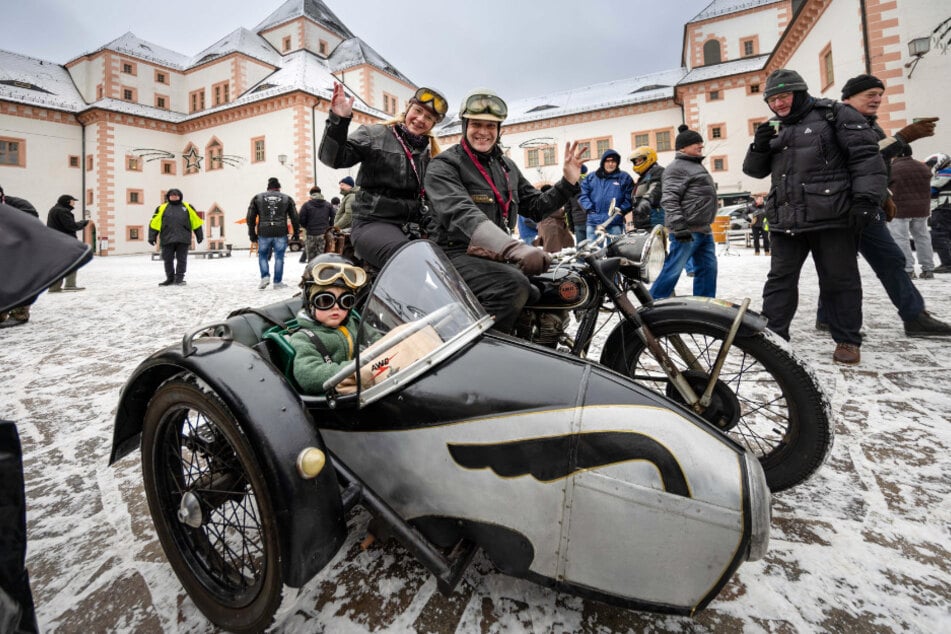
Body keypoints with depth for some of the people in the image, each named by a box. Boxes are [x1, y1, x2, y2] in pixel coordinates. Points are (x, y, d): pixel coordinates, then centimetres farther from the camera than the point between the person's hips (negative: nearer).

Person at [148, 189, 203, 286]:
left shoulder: (187, 207, 10)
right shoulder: (162, 208, 9)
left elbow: (196, 221, 12)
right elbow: (155, 223, 7)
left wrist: (199, 235, 8)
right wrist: (152, 237, 1)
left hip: (183, 239, -1)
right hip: (167, 239, 1)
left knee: (181, 259, 1)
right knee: (168, 259, 5)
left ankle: (179, 278, 9)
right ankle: (170, 278, 16)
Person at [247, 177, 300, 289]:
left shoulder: (257, 198, 9)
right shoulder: (287, 198, 8)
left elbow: (251, 217, 8)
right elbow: (295, 218, 7)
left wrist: (252, 234, 13)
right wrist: (296, 233, 12)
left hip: (263, 233, 1)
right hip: (281, 233, 0)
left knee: (262, 256, 15)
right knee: (279, 257, 5)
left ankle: (265, 276, 0)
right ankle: (278, 282, 7)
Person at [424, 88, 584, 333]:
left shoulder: (506, 166, 19)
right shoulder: (443, 166, -5)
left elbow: (535, 207, 23)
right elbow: (462, 213, -25)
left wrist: (568, 182, 6)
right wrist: (513, 248, -41)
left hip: (499, 255, 7)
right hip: (458, 253, -7)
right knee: (514, 285, -34)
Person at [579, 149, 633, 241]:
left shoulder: (624, 178, 9)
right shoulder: (591, 177, 13)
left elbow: (629, 198, 3)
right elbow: (582, 195, 6)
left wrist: (621, 210, -10)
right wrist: (590, 208, -6)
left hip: (615, 224, -1)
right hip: (593, 223, 2)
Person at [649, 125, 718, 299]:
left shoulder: (696, 166, 24)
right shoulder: (677, 167, -9)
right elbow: (669, 200, -21)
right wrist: (679, 226, -28)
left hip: (704, 230, 10)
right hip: (688, 231, -10)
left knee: (708, 269, 9)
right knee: (673, 270, -9)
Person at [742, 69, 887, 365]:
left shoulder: (833, 114, 1)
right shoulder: (775, 129, 18)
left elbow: (866, 155, -5)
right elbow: (755, 170, 17)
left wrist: (866, 198, -15)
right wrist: (759, 146, -3)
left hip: (830, 216, -4)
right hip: (785, 220, 5)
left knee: (839, 279, 4)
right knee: (780, 278, 5)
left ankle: (847, 340, 15)